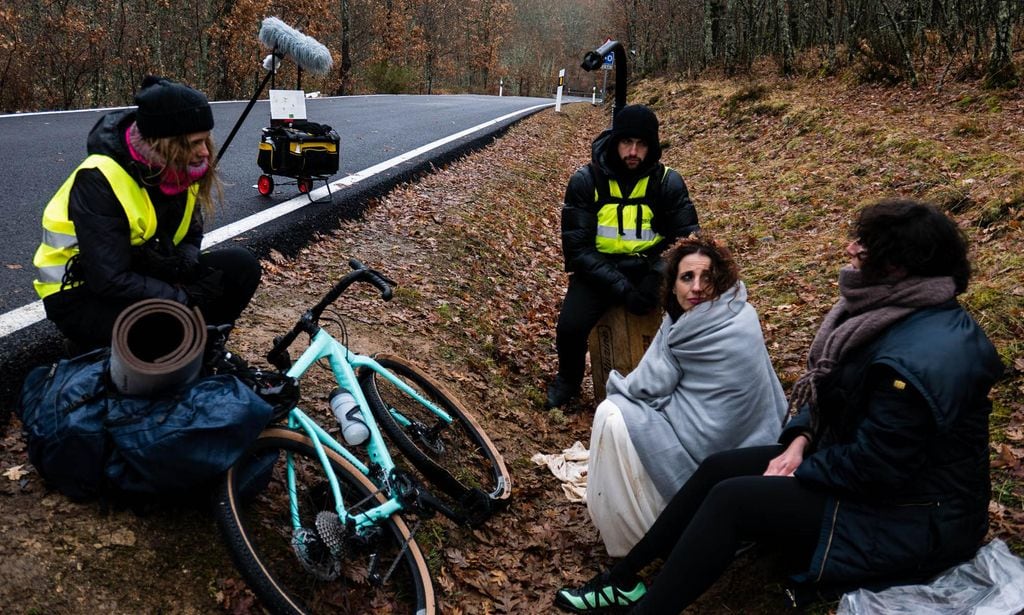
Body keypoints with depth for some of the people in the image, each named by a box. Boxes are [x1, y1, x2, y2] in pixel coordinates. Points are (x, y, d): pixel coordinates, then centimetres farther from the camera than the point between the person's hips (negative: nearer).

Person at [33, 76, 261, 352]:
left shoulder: (179, 169, -6)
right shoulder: (99, 181, -26)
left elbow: (191, 235, 7)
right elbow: (111, 281, -30)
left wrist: (186, 259, -17)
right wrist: (186, 298, -25)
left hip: (143, 272, 7)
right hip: (81, 294, -6)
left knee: (242, 265, -13)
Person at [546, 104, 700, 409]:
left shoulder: (668, 182, -5)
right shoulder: (585, 180, -9)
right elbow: (577, 247, -12)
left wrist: (655, 279, -23)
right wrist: (620, 286, -24)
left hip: (648, 268, 1)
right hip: (598, 269, -1)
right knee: (570, 326, -26)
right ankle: (568, 380, 11)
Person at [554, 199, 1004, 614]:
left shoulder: (916, 360, -32)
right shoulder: (900, 309, 1)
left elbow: (872, 467, -28)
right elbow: (835, 390, 10)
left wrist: (798, 472, -14)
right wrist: (800, 439, -5)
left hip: (910, 519, -10)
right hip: (888, 467, 10)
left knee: (732, 500, -18)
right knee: (719, 468, 1)